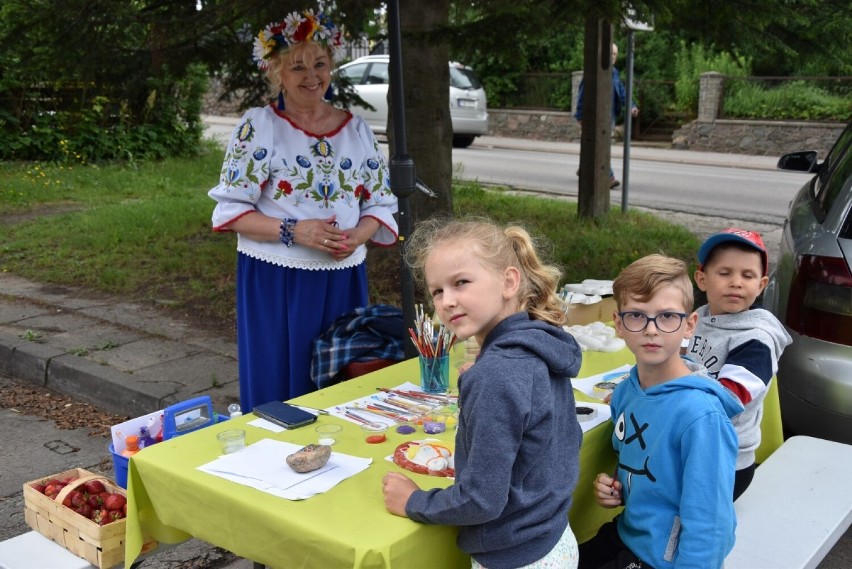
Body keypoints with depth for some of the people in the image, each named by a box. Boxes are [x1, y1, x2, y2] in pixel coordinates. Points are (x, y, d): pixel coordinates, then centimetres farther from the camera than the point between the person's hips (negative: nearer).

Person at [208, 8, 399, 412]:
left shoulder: (356, 129, 7)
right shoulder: (257, 126, -4)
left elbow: (381, 202, 10)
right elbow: (232, 210, -7)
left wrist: (358, 235, -11)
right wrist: (294, 231, -20)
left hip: (343, 281, 4)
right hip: (275, 282, -3)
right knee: (276, 390, 3)